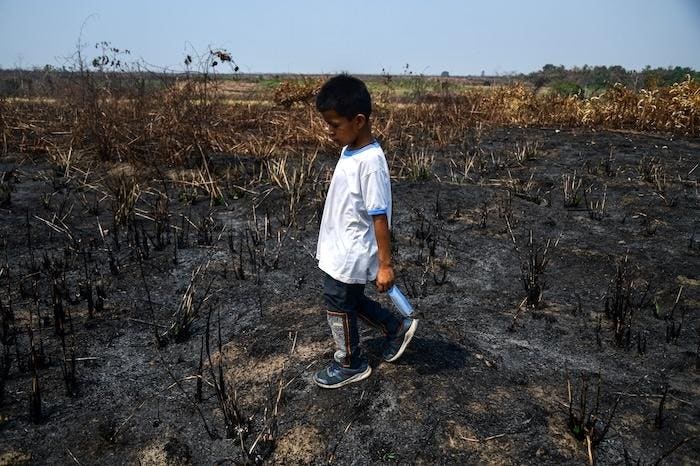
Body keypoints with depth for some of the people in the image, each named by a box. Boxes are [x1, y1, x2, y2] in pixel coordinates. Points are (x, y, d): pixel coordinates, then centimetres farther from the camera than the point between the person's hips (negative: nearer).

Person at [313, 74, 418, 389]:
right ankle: (398, 328, 41)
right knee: (350, 301, 23)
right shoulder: (349, 151, 3)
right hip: (340, 251, 9)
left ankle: (350, 364, 33)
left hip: (350, 256, -9)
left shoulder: (370, 161, -25)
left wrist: (385, 265, -18)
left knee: (338, 306, 10)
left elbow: (380, 217, -22)